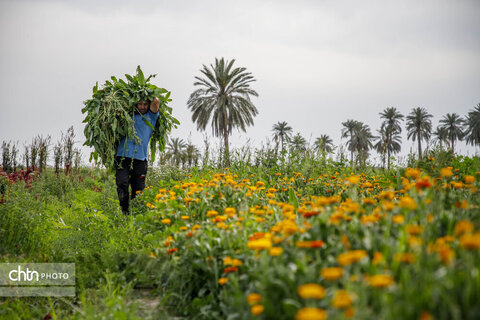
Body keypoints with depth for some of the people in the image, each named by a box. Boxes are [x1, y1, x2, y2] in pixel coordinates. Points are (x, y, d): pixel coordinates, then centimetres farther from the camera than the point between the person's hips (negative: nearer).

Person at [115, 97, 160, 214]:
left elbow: (156, 102, -2)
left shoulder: (151, 116, 15)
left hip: (140, 159, 0)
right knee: (122, 184, -16)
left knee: (138, 189, 0)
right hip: (123, 156, 0)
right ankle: (124, 212, -12)